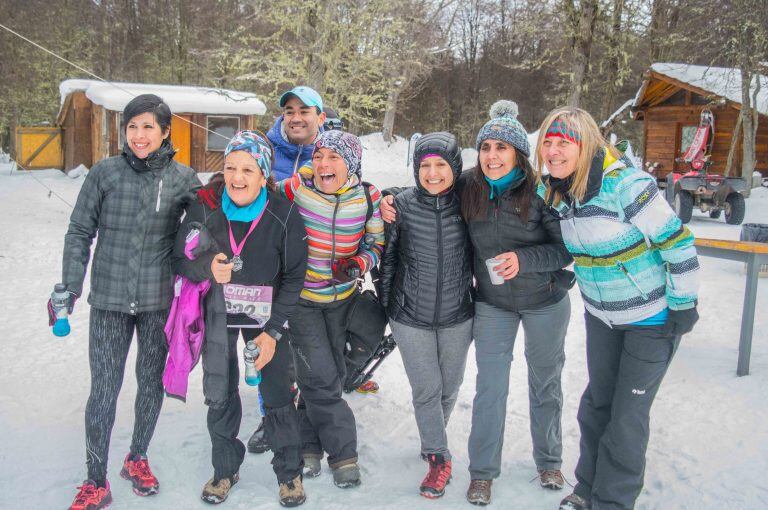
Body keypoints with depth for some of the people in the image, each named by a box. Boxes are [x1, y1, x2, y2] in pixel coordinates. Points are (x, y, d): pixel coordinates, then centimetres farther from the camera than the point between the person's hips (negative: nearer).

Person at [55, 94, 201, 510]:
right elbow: (79, 233, 2)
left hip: (160, 300, 1)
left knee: (152, 382, 13)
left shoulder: (184, 178, -2)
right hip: (110, 300, -1)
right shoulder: (105, 174, -3)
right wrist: (70, 286, -3)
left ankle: (137, 458, 36)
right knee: (103, 389, 0)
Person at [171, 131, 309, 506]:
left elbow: (293, 277, -9)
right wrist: (207, 267, -30)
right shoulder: (204, 208, -16)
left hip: (267, 316, -1)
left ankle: (289, 471, 24)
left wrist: (273, 331, -11)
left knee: (277, 394, 3)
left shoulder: (284, 216, -18)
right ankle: (225, 468, 31)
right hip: (217, 313, 1)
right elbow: (179, 261, -6)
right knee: (220, 394, 9)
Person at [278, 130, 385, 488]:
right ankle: (343, 453, 11)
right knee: (320, 377, -7)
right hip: (301, 296, -3)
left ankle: (309, 443, 34)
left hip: (343, 296, 3)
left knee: (332, 374, 13)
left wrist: (357, 264, -21)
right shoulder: (296, 188, -19)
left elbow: (376, 244, -2)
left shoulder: (368, 197, -12)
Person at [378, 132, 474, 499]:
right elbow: (387, 258, -1)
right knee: (425, 389, 3)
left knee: (449, 387, 16)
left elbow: (477, 257, 5)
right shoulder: (401, 204, -11)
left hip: (457, 317, 2)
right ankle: (439, 458, 22)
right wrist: (384, 307, 4)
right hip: (410, 317, -1)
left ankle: (432, 440, 43)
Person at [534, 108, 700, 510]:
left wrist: (682, 307, -16)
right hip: (601, 314, 6)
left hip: (652, 317, -6)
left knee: (627, 415, 1)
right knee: (596, 402, 16)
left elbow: (678, 244, -22)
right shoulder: (554, 191, -5)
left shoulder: (625, 185, -27)